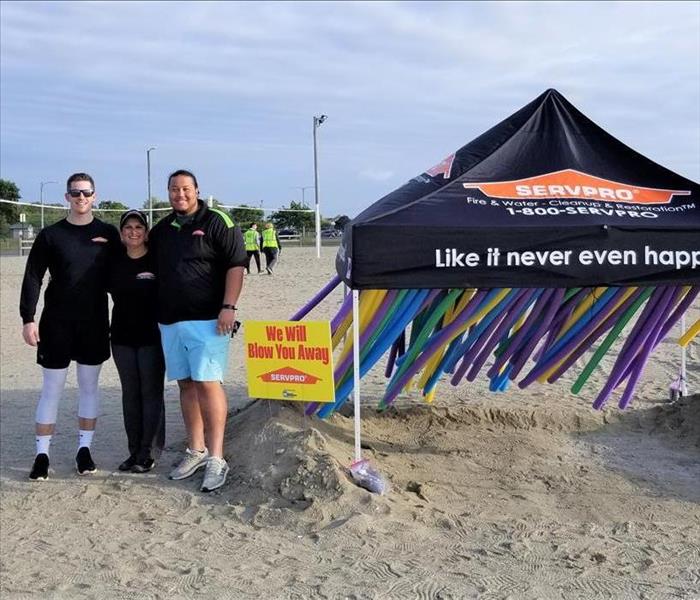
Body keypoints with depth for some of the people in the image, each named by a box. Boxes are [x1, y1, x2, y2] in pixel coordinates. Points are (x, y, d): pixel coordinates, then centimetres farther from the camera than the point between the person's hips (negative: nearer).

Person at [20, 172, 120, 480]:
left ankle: (84, 449, 19)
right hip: (57, 323, -1)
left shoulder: (108, 234, 3)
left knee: (89, 386, 9)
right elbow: (32, 278, -2)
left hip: (95, 323, 2)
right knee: (52, 388, 3)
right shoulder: (50, 235, -1)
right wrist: (28, 319, -9)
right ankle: (42, 454, 10)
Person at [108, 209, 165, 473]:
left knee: (151, 393, 0)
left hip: (152, 337, -4)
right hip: (122, 337, 5)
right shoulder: (114, 262, 5)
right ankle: (134, 451, 19)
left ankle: (149, 453, 7)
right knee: (130, 394, 10)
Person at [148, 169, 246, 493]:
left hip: (206, 320, -6)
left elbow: (236, 265, -9)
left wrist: (228, 307, -16)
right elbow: (152, 270, 28)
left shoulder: (216, 222, -3)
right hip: (170, 321, 6)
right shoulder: (161, 230, 15)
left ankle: (215, 458, -7)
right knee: (186, 384, 11)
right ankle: (196, 450, 21)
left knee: (207, 383, -11)